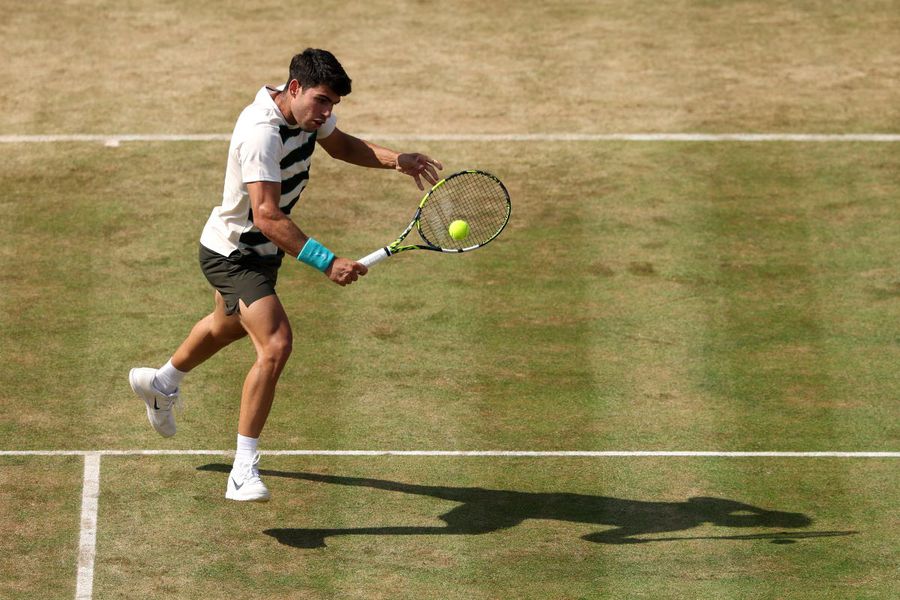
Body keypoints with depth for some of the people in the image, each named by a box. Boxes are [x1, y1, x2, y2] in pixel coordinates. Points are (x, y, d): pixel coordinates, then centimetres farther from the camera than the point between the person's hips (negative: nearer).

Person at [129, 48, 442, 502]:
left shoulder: (307, 111, -7)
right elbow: (266, 216, -42)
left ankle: (161, 383, 63)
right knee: (275, 346, -26)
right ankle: (243, 471, -21)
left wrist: (394, 159, -4)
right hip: (233, 254, -10)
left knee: (229, 325, 34)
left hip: (261, 251, 10)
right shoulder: (262, 133, -35)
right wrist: (326, 262, -48)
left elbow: (341, 145, 14)